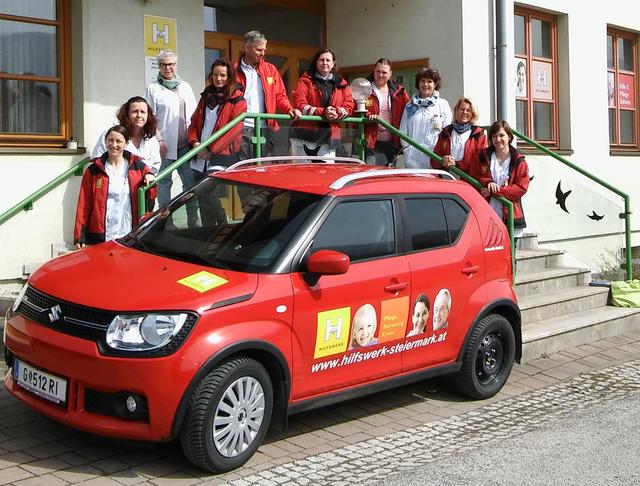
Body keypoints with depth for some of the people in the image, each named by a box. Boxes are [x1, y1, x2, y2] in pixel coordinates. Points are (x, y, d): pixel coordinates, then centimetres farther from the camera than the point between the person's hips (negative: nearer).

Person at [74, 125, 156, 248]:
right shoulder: (93, 170, 6)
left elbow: (150, 196, 13)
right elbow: (84, 206, 2)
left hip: (130, 237, 1)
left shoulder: (137, 166, 7)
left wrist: (150, 180, -8)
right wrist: (80, 237, -4)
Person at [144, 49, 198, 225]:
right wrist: (158, 141, -10)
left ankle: (193, 220, 8)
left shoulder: (185, 87, 17)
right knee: (164, 182, -1)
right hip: (165, 144, -4)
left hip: (185, 143, 4)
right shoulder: (153, 88, 4)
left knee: (191, 181, 2)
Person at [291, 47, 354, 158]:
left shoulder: (342, 84, 12)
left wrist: (337, 113, -15)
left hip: (328, 138, 2)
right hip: (305, 137, -2)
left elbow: (349, 107, 8)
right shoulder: (306, 80, 3)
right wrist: (322, 112, -19)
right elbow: (299, 105, -8)